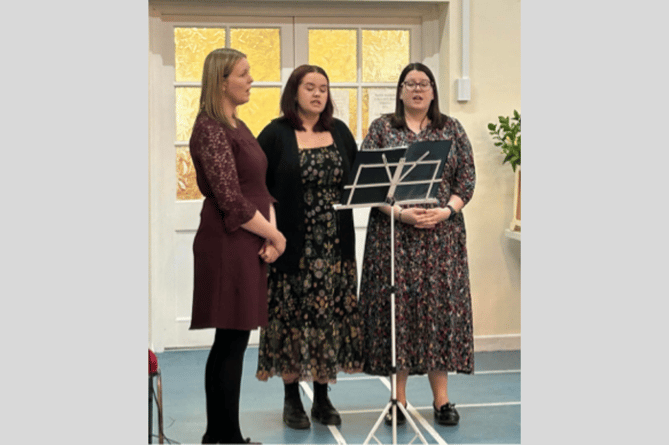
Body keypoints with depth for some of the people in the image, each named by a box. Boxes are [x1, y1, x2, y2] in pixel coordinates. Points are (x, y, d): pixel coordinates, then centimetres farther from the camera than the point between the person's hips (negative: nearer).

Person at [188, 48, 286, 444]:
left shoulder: (238, 127, 16)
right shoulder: (210, 130, -12)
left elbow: (260, 188, 16)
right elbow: (231, 201, -18)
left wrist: (272, 234, -1)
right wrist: (275, 235, -9)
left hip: (251, 245, 9)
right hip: (228, 245, -9)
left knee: (231, 343, 12)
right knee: (232, 342, -4)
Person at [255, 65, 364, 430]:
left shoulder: (339, 132, 11)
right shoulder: (276, 134, -1)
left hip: (335, 246, 4)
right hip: (292, 246, -3)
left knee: (331, 315, 5)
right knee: (293, 316, 1)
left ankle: (322, 399, 16)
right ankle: (292, 400, 13)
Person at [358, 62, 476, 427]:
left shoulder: (452, 129, 10)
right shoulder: (381, 128, 6)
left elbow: (467, 178, 5)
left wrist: (445, 211, -12)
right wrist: (399, 212, -14)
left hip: (442, 234, 1)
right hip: (393, 235, -1)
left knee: (440, 305, 0)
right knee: (396, 306, -1)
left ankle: (441, 399, 9)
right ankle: (399, 399, 8)